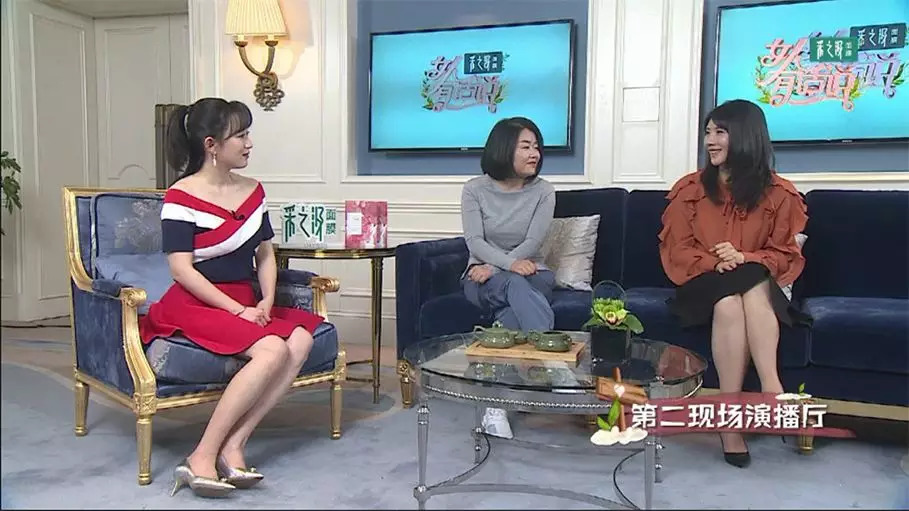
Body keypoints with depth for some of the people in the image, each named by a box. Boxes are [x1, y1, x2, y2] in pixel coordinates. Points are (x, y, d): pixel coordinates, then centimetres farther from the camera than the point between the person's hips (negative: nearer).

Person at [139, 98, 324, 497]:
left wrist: (265, 303, -3)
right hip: (196, 305, -6)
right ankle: (201, 458, -21)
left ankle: (233, 446, -21)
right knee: (273, 351, -29)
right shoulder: (181, 198, -8)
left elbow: (265, 254, 13)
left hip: (244, 304, 7)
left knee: (301, 339, -21)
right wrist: (238, 310, -18)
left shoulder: (253, 191, 10)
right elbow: (182, 269, -14)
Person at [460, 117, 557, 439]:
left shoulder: (543, 191, 3)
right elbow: (475, 242, -11)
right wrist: (510, 264, -30)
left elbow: (532, 243, -8)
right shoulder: (475, 190, 1)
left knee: (514, 311, -36)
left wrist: (494, 268, -21)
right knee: (515, 286, -39)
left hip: (531, 274, 1)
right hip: (483, 276, -1)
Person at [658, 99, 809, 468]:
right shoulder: (689, 189, 5)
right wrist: (714, 263, -18)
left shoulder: (779, 193, 2)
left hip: (760, 288, 0)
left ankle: (770, 388, -40)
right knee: (729, 302, -34)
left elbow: (787, 256, 2)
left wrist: (744, 259, -19)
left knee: (751, 282, -35)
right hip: (705, 286, 0)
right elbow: (676, 250, 2)